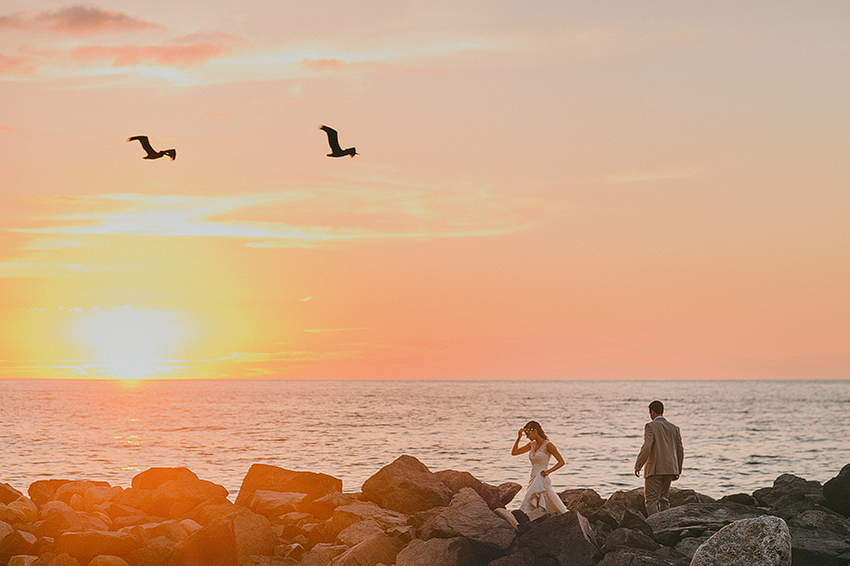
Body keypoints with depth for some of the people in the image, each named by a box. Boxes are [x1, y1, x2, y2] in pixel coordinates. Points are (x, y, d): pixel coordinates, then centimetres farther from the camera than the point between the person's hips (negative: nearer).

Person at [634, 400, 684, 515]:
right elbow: (680, 450, 11)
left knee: (651, 499, -5)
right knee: (664, 498, 17)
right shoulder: (674, 428, 10)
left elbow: (646, 448, -18)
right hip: (669, 469, 6)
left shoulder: (650, 426, -8)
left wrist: (637, 466, -11)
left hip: (654, 470, -6)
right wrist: (678, 470, 20)